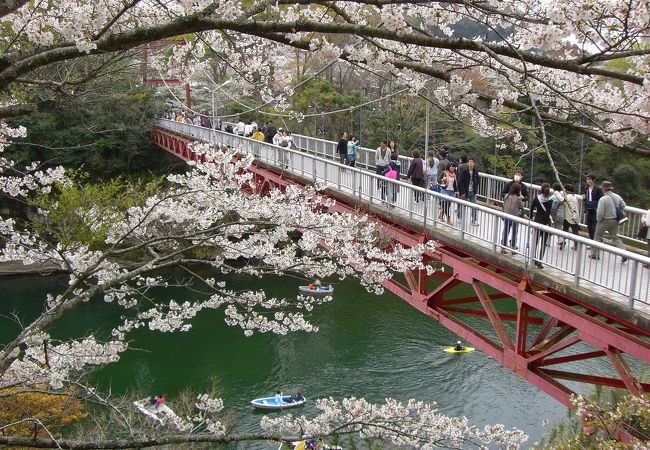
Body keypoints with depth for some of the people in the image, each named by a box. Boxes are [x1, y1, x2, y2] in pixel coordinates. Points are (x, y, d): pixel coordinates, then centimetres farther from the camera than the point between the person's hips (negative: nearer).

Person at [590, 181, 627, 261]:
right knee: (615, 238, 15)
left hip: (604, 221, -6)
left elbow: (600, 213, -21)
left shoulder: (603, 199, -22)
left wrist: (598, 220, -3)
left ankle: (594, 253, 18)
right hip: (615, 221, 6)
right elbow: (623, 206, 12)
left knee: (597, 237, 12)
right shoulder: (617, 197, -2)